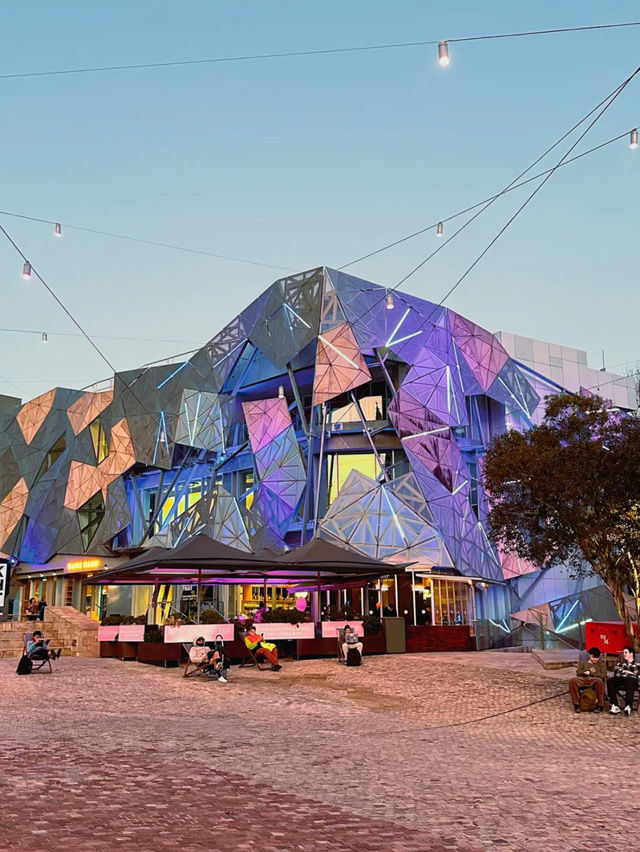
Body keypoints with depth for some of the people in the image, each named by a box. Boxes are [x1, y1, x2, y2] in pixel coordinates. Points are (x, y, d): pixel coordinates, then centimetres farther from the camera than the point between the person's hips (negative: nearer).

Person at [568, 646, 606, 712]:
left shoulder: (602, 664, 15)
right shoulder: (583, 663, 21)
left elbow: (603, 675, -1)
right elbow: (578, 673, 9)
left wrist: (590, 673, -7)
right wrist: (587, 671, -6)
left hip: (594, 680, -2)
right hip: (583, 680, 2)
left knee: (599, 681, -40)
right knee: (572, 680, -29)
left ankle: (600, 705, -26)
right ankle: (576, 704, -21)